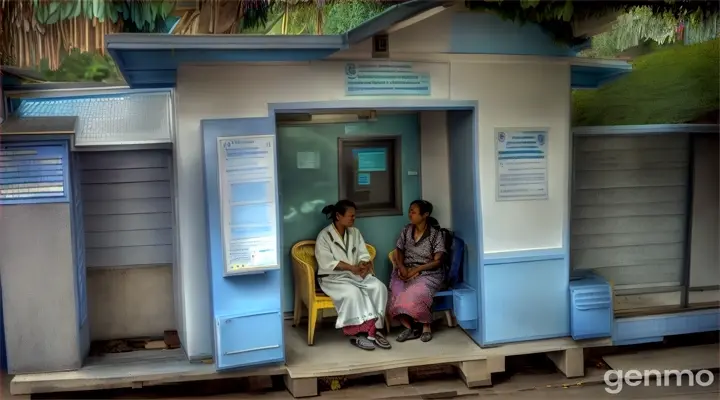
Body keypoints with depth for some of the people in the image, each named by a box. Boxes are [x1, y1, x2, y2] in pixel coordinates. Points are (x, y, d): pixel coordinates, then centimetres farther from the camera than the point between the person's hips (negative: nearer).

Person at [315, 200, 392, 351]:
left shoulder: (355, 232, 10)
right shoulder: (324, 236, -9)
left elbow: (364, 255, 8)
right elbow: (327, 263, -16)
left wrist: (365, 265, -16)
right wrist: (352, 267, -21)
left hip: (356, 274, 6)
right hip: (333, 278, -6)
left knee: (379, 287, -21)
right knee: (352, 292, -35)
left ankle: (374, 328, -18)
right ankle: (357, 333, -23)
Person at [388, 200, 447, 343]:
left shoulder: (435, 234, -7)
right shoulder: (406, 230, 7)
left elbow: (437, 261, -10)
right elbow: (399, 252, 11)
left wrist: (417, 269, -20)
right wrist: (402, 267, -10)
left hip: (428, 273, -4)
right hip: (406, 270, 4)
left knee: (415, 293, -34)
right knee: (397, 292, -28)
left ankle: (426, 325, -11)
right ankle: (410, 326, -13)